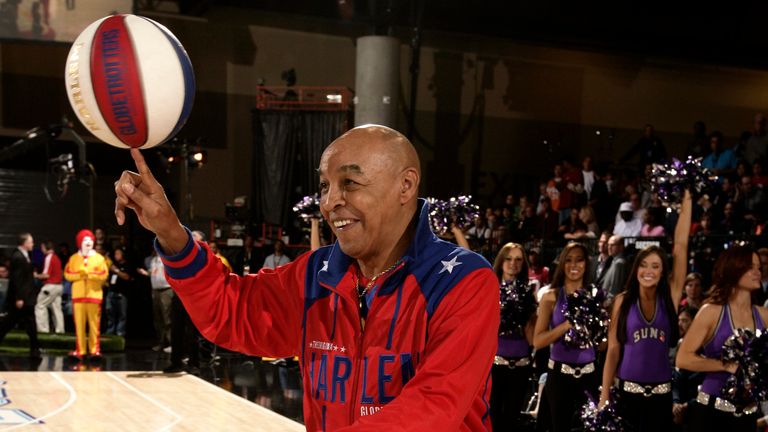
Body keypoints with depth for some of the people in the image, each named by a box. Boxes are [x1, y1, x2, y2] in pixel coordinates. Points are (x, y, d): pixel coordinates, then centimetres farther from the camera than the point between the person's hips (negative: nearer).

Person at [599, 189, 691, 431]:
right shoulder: (623, 301, -1)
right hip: (627, 391, -1)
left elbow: (680, 245, -4)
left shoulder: (670, 297, -1)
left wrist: (687, 199, -5)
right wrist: (604, 396, -3)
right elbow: (613, 349, 0)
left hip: (661, 393, 1)